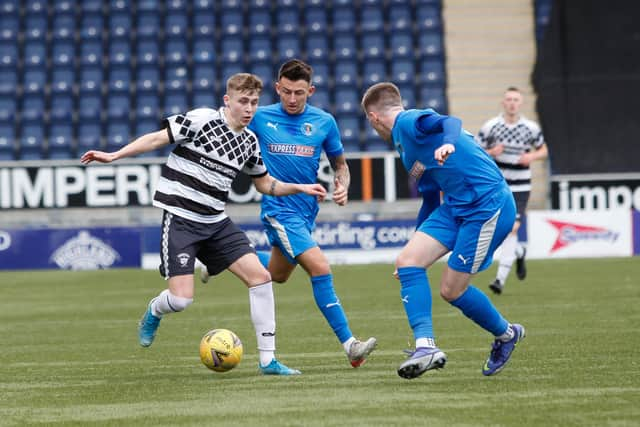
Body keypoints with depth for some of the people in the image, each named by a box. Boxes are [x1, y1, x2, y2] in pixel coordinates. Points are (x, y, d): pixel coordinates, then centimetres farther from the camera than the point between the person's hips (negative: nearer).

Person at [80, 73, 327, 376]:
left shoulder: (250, 142, 10)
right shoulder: (202, 120, -10)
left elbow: (265, 184, 23)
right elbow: (158, 138, -10)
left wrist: (299, 188, 8)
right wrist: (114, 155, -18)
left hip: (216, 222, 6)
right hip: (180, 217, -6)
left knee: (260, 277, -7)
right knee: (181, 299, -15)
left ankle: (268, 360, 0)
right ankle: (154, 312, 25)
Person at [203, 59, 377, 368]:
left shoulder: (324, 122, 1)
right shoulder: (260, 117, -5)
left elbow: (340, 163, 12)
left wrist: (342, 187, -7)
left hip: (307, 211, 5)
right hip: (278, 209, -5)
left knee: (278, 274, 23)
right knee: (320, 269, -20)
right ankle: (349, 344, -20)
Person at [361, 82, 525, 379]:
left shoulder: (409, 122, -7)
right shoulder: (404, 142, 23)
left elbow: (450, 122, -29)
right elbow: (430, 200, 30)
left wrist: (448, 143, -52)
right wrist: (418, 241, 34)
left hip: (488, 204, -9)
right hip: (455, 206, 9)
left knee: (452, 290, -5)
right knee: (408, 261, -6)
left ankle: (506, 335, 19)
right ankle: (425, 346, -11)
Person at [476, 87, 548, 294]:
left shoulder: (531, 128, -2)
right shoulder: (490, 126, -4)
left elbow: (543, 150, 11)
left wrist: (532, 156, -11)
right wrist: (491, 152, -21)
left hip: (520, 187, -1)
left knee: (511, 228, -13)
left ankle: (501, 278, -11)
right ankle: (519, 252, 40)